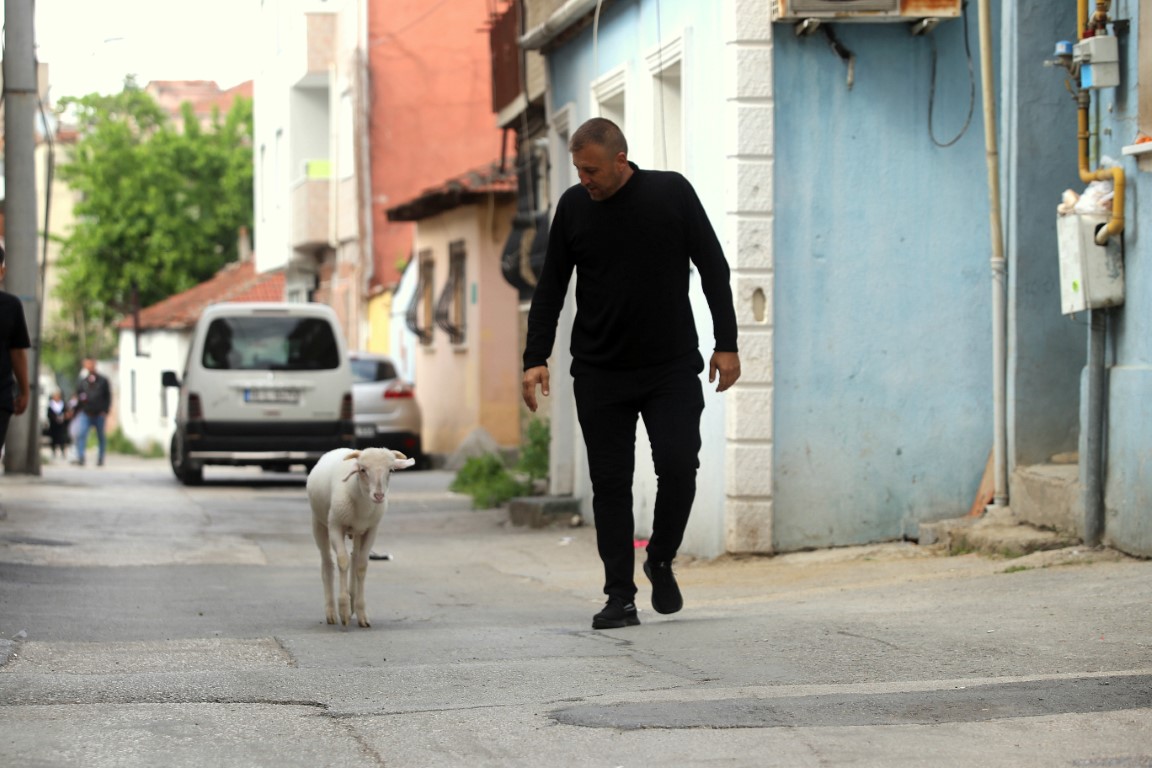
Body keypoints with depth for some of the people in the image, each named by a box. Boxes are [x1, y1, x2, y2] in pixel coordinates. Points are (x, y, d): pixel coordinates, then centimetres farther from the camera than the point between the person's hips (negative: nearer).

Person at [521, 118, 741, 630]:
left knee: (679, 467, -11)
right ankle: (620, 597, 4)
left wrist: (727, 344, -3)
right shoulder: (573, 207, 1)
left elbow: (713, 269, 1)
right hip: (599, 375, 2)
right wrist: (536, 358, -3)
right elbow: (551, 286, 7)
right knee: (610, 482, -1)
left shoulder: (671, 193, -4)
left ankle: (661, 561, 15)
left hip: (672, 369, -1)